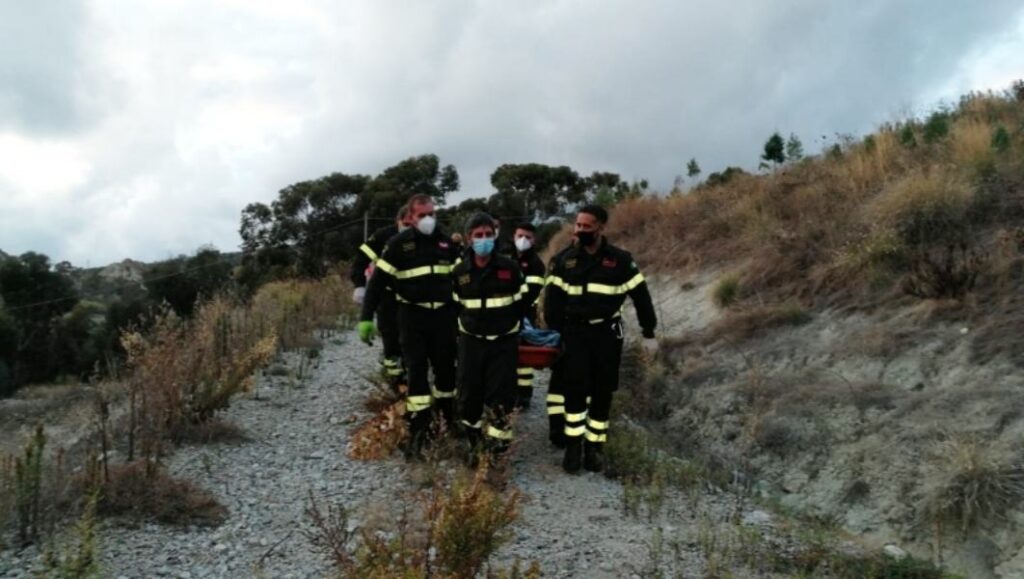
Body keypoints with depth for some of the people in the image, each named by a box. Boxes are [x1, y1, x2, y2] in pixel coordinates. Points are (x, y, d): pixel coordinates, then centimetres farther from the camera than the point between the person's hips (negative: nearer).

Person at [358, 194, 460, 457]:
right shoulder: (399, 243, -6)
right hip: (413, 316, -3)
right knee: (417, 370, -3)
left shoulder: (445, 241, 5)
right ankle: (419, 429, 3)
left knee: (446, 367, 10)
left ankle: (446, 417, 29)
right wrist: (366, 317, -15)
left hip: (444, 315, 3)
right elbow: (378, 280, -9)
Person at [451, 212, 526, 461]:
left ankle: (497, 445, 8)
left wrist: (511, 324, 3)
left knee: (500, 394, -3)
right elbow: (454, 306, 10)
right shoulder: (459, 272, -2)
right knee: (469, 392, 8)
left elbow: (521, 301, 5)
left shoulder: (510, 268, -7)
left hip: (504, 342, -2)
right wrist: (468, 324, 4)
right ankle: (473, 436, 31)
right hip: (470, 341, 2)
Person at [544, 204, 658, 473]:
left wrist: (649, 333, 1)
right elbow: (553, 298, 2)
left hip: (607, 332, 0)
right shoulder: (564, 260, 0)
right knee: (575, 388, -6)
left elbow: (641, 296, 1)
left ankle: (595, 446, 18)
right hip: (575, 331, 0)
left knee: (602, 391, 5)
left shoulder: (620, 259, -4)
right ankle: (573, 445, 7)